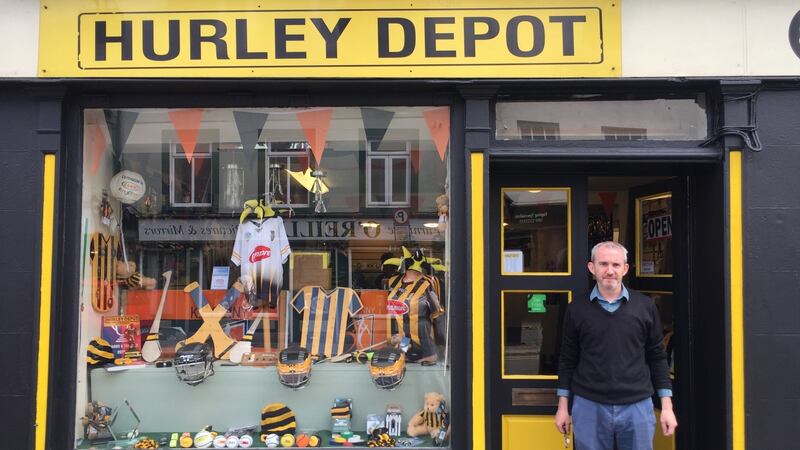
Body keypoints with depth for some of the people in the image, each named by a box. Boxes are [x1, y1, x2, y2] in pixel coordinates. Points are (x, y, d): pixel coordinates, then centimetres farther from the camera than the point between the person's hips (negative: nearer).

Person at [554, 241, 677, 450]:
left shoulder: (645, 306, 3)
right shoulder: (577, 309, 2)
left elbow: (657, 357, 7)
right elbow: (567, 359, 8)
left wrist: (667, 406, 3)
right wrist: (563, 406, 6)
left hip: (637, 407, 0)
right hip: (588, 407, 0)